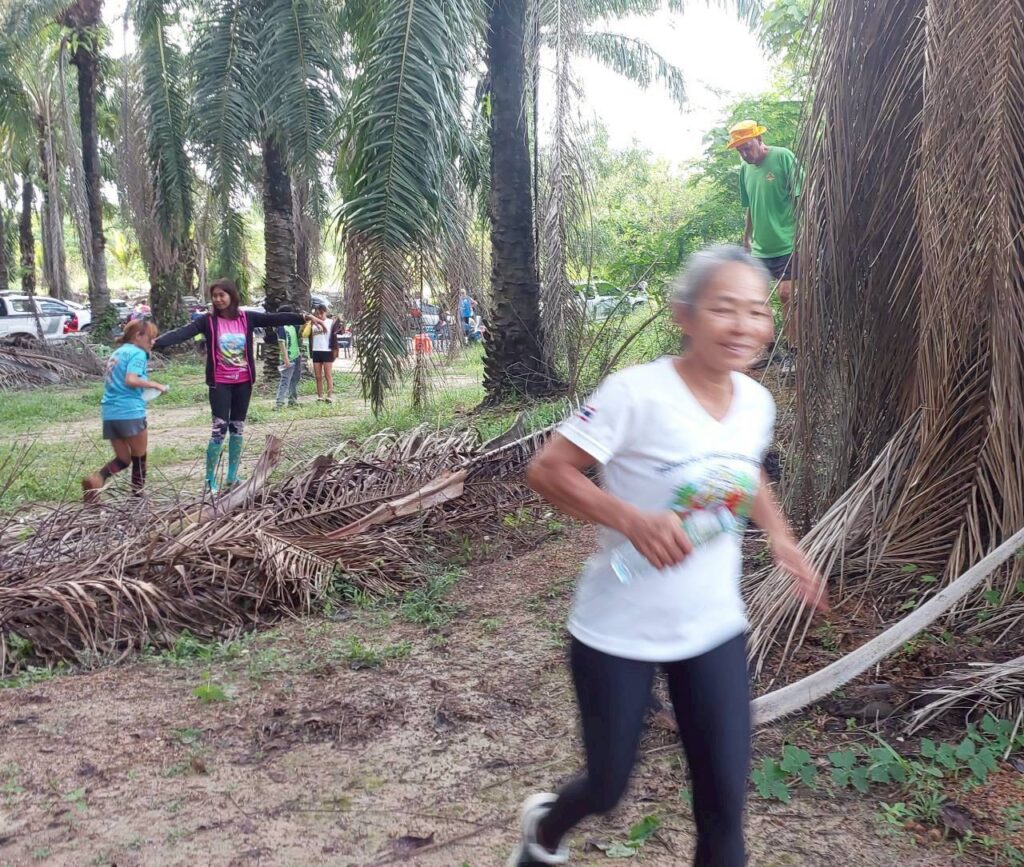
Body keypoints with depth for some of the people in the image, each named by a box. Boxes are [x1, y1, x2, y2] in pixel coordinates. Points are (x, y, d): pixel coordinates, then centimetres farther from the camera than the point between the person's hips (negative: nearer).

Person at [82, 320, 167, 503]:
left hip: (110, 413, 8)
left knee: (123, 459, 13)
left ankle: (97, 478, -13)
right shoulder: (138, 353, -6)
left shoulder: (117, 353, 20)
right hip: (130, 412, -7)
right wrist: (156, 385, -10)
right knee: (139, 457, 9)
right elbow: (131, 380, -19)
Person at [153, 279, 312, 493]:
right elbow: (183, 332, -18)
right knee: (219, 430, -6)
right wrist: (155, 343, -32)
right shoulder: (208, 320, -7)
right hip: (220, 383, -3)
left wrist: (304, 317, -12)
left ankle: (232, 476, 23)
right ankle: (210, 479, 5)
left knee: (238, 428, 11)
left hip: (243, 382, 3)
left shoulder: (247, 318, -1)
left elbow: (275, 319, -4)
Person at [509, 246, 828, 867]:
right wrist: (633, 520, -32)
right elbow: (547, 471, -19)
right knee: (608, 788, 13)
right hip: (619, 633, -4)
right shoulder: (637, 393, -22)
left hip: (715, 631, 5)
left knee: (726, 805, 5)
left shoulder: (756, 402, -2)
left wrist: (782, 538, 4)